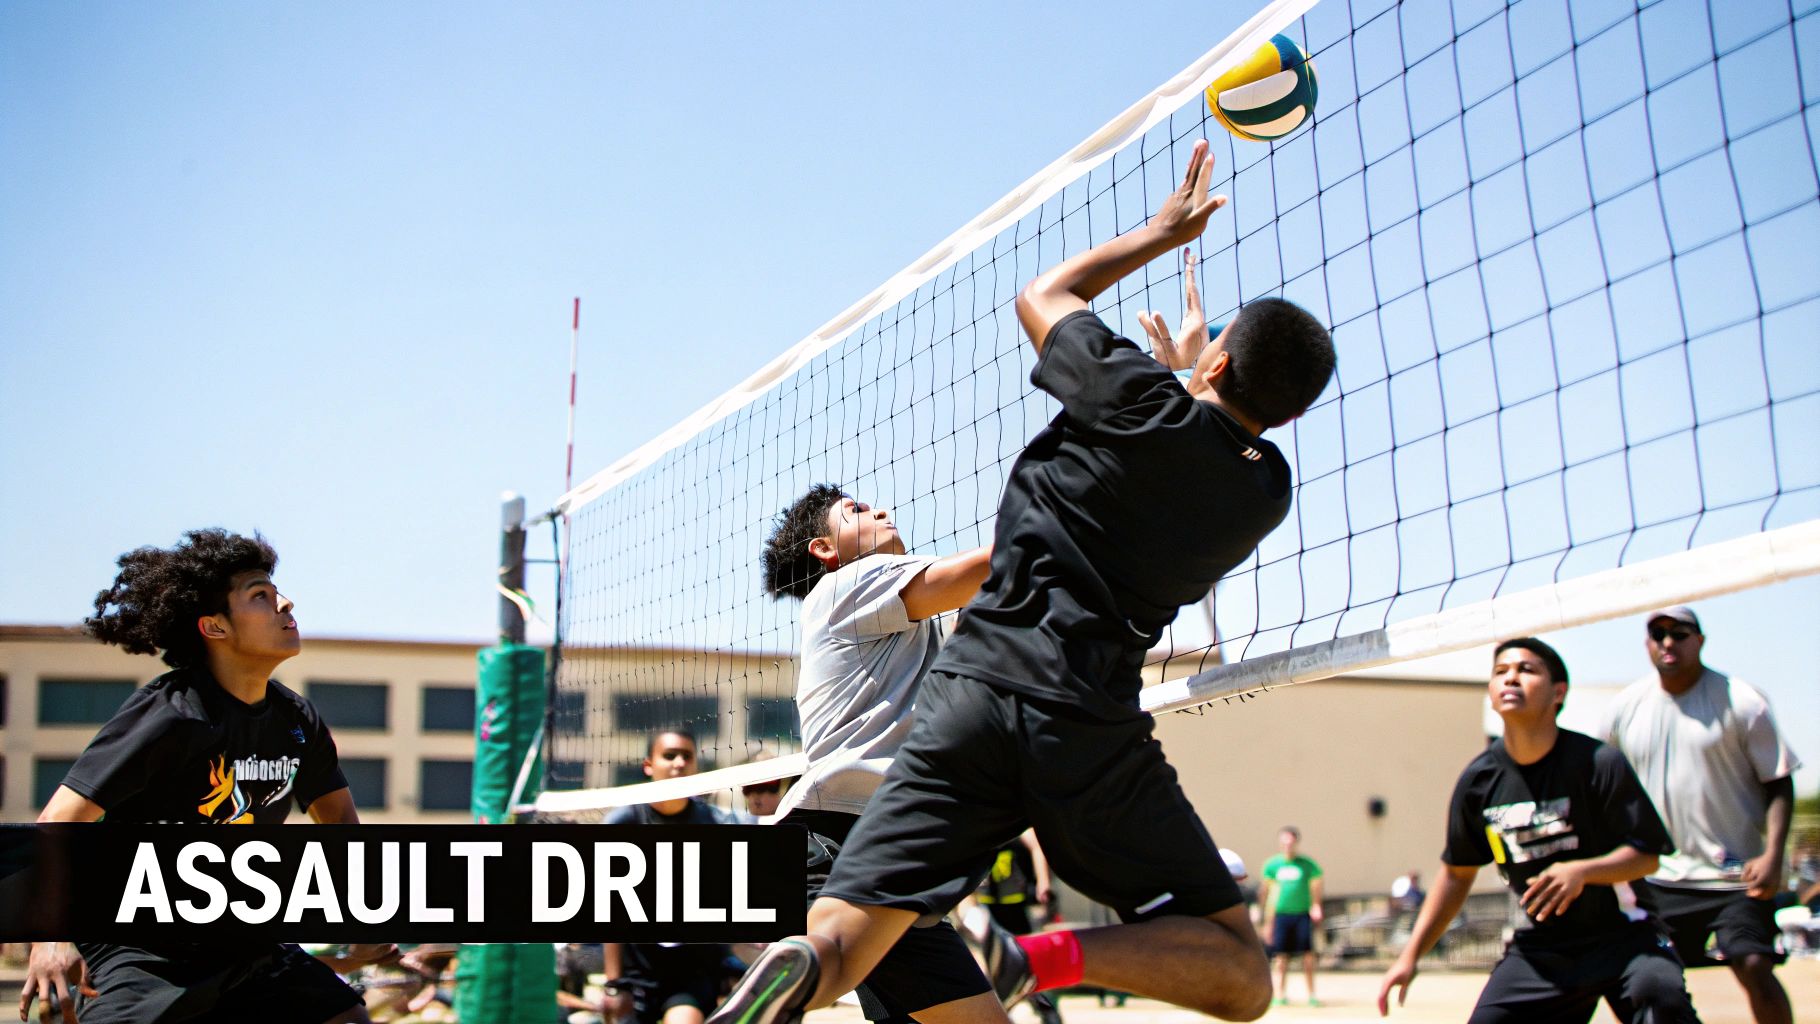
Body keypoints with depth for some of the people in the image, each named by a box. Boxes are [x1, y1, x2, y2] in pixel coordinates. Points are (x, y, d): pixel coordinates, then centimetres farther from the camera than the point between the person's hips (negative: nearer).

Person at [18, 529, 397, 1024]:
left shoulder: (298, 722, 0)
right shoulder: (169, 715, -19)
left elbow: (338, 817, 17)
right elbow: (57, 825, -24)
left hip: (241, 946, 6)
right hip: (138, 951, -6)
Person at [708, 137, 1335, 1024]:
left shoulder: (1142, 402, 2)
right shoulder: (1266, 492, 8)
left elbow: (1042, 297, 23)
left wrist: (1163, 232, 33)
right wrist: (1191, 374, 49)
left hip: (971, 686, 1)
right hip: (1091, 721, 0)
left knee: (833, 952, 3)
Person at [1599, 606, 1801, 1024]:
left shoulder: (1741, 701, -5)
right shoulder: (1623, 708, 5)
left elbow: (1779, 782, -4)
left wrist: (1772, 855, -16)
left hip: (1734, 875, -3)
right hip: (1658, 876, 3)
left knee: (1755, 968, -11)